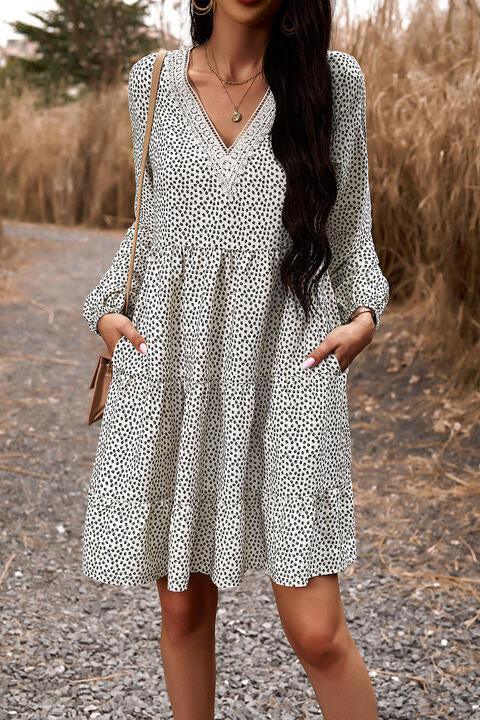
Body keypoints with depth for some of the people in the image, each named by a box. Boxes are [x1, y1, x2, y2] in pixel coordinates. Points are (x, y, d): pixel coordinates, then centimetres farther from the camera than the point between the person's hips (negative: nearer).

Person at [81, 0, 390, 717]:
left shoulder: (334, 79, 4)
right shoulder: (154, 82, 9)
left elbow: (350, 227, 12)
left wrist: (364, 314, -3)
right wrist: (108, 307, 5)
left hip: (289, 366, -2)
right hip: (170, 369, 2)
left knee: (316, 631, -5)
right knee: (182, 606, 9)